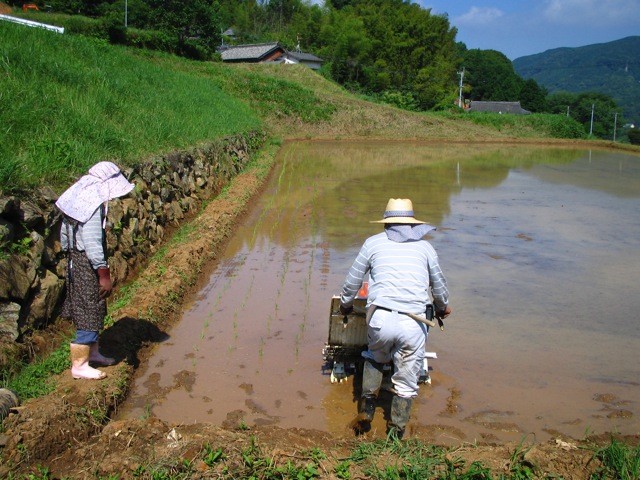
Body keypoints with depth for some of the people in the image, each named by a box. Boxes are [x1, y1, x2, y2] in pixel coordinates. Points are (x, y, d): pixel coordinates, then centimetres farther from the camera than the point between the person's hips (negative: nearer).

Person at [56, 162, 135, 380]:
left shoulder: (80, 198, 8)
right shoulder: (93, 206, -22)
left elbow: (64, 232, 16)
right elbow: (92, 243, -25)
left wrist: (69, 252, 26)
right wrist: (104, 274, -21)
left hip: (76, 261, 10)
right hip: (88, 266, -10)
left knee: (95, 311, 21)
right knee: (89, 314, -1)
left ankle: (93, 352, 35)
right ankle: (79, 365, 8)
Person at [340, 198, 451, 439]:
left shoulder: (374, 242, 12)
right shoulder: (425, 247, 16)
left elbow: (353, 280, 18)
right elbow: (439, 285, 26)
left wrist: (345, 304, 36)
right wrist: (442, 308, 46)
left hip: (380, 318, 0)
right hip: (413, 323, 0)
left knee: (375, 359, 30)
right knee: (406, 383, 14)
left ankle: (366, 407, 18)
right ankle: (396, 433, 19)